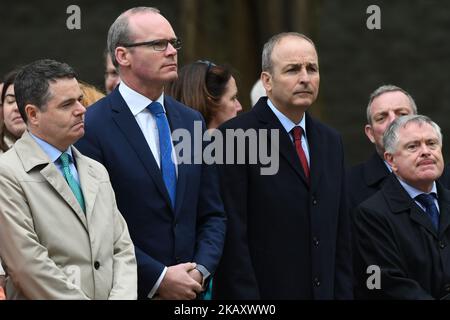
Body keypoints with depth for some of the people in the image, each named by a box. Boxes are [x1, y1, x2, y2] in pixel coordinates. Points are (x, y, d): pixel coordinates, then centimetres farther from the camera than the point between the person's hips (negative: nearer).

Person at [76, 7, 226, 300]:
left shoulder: (192, 122, 10)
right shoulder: (92, 127, -10)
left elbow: (212, 214, 12)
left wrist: (201, 270, -5)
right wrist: (159, 278, -16)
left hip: (190, 290, 5)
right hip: (127, 290, -5)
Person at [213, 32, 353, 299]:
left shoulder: (330, 142, 15)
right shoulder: (235, 137, -8)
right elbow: (233, 237, -13)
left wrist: (342, 294, 7)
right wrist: (247, 308, -17)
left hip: (323, 291, 6)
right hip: (264, 291, -6)